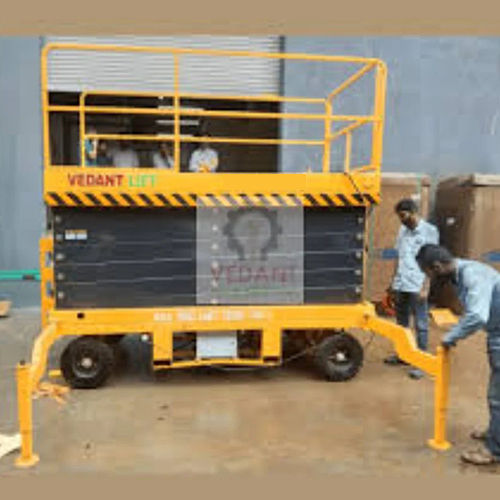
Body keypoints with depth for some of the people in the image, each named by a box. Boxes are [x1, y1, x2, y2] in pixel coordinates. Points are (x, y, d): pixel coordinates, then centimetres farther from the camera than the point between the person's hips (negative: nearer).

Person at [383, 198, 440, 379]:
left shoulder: (429, 231, -7)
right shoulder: (403, 230, 11)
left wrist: (425, 287, -14)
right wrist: (394, 280, 15)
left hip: (417, 286, -6)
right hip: (400, 285, 6)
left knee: (420, 325, 2)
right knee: (401, 322, 16)